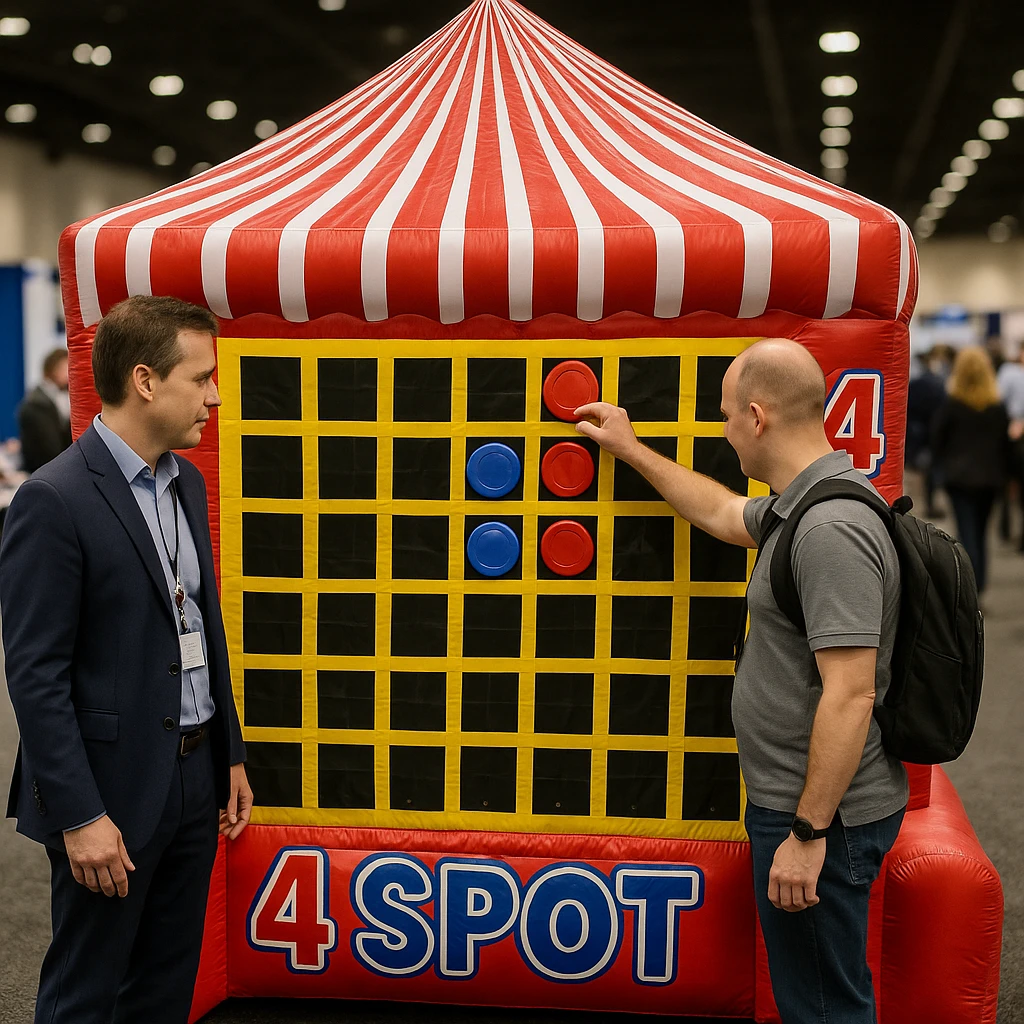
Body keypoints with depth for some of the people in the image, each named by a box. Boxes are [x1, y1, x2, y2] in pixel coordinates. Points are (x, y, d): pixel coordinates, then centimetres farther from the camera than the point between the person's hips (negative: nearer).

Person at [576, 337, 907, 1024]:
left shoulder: (833, 530, -25)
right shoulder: (799, 509, 9)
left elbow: (851, 694, -28)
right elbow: (722, 514, 30)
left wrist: (808, 833, -24)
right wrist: (630, 450, 34)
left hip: (820, 814, -10)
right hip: (794, 801, 10)